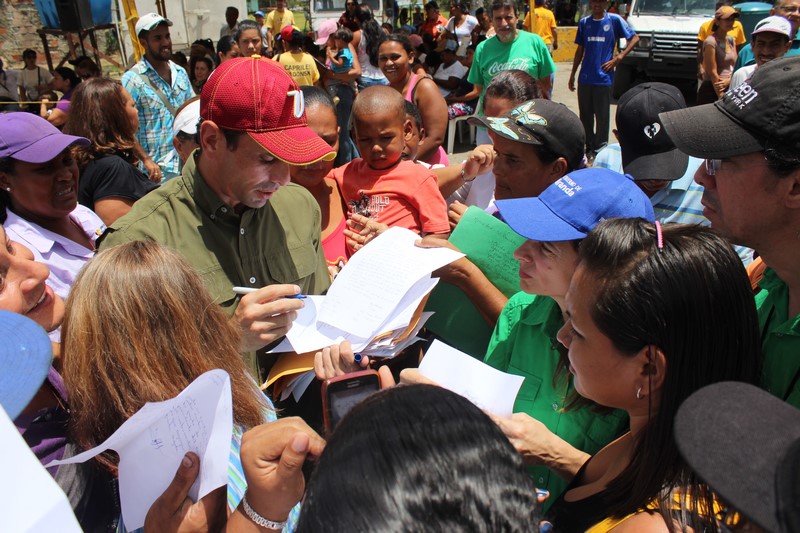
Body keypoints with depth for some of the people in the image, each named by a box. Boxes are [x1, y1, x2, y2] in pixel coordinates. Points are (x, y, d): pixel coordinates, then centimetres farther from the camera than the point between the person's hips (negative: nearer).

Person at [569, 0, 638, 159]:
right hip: (584, 78, 3)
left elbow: (635, 38, 4)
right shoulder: (584, 22, 9)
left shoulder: (615, 20, 0)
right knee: (585, 115, 8)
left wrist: (618, 58, -6)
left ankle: (599, 151, 11)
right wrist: (572, 75, 12)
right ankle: (589, 147, 21)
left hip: (604, 78, -3)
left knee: (602, 116, 1)